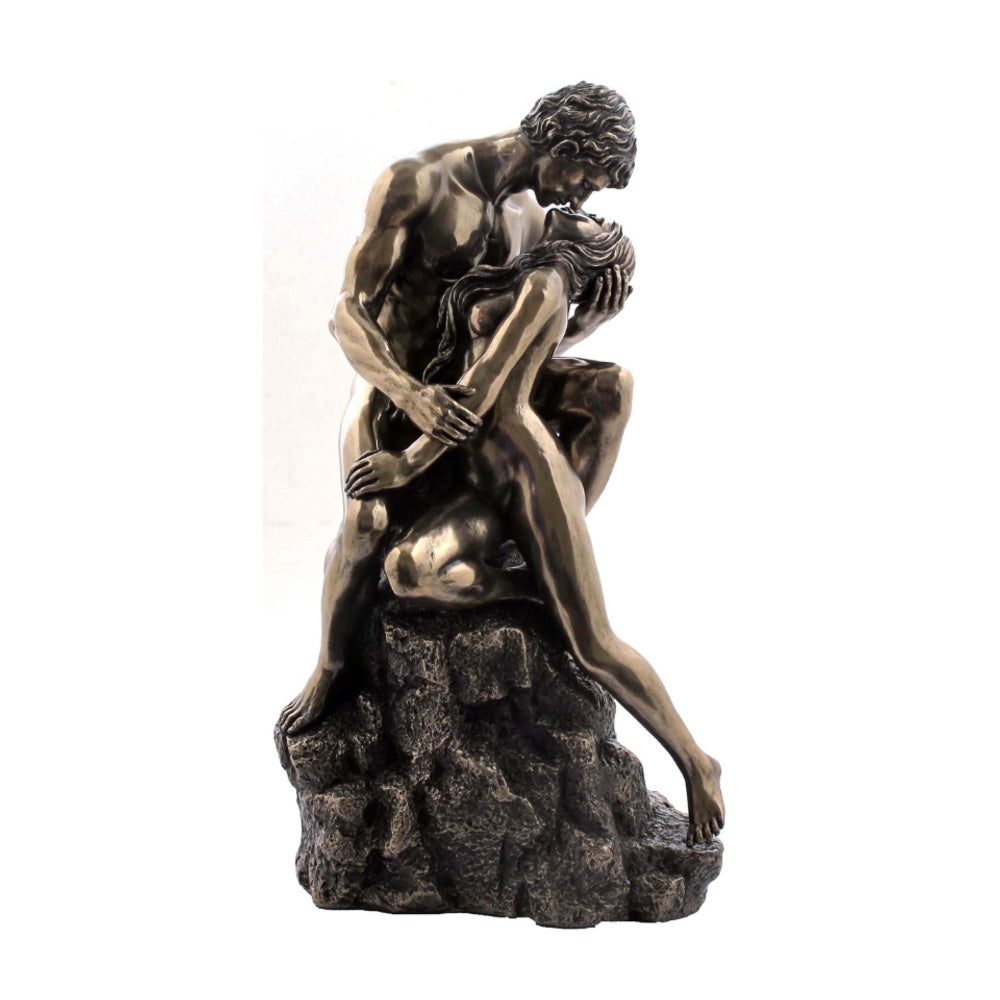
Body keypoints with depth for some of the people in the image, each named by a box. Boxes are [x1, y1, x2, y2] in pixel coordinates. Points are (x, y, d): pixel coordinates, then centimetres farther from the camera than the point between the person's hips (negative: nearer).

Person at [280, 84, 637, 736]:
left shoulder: (529, 217, 3)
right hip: (391, 382, -6)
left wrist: (589, 320, -16)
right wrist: (409, 394, -41)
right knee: (369, 529, -32)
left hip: (465, 388, 6)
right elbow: (349, 315, -22)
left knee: (612, 388, -13)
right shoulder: (416, 183, -18)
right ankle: (329, 670, -5)